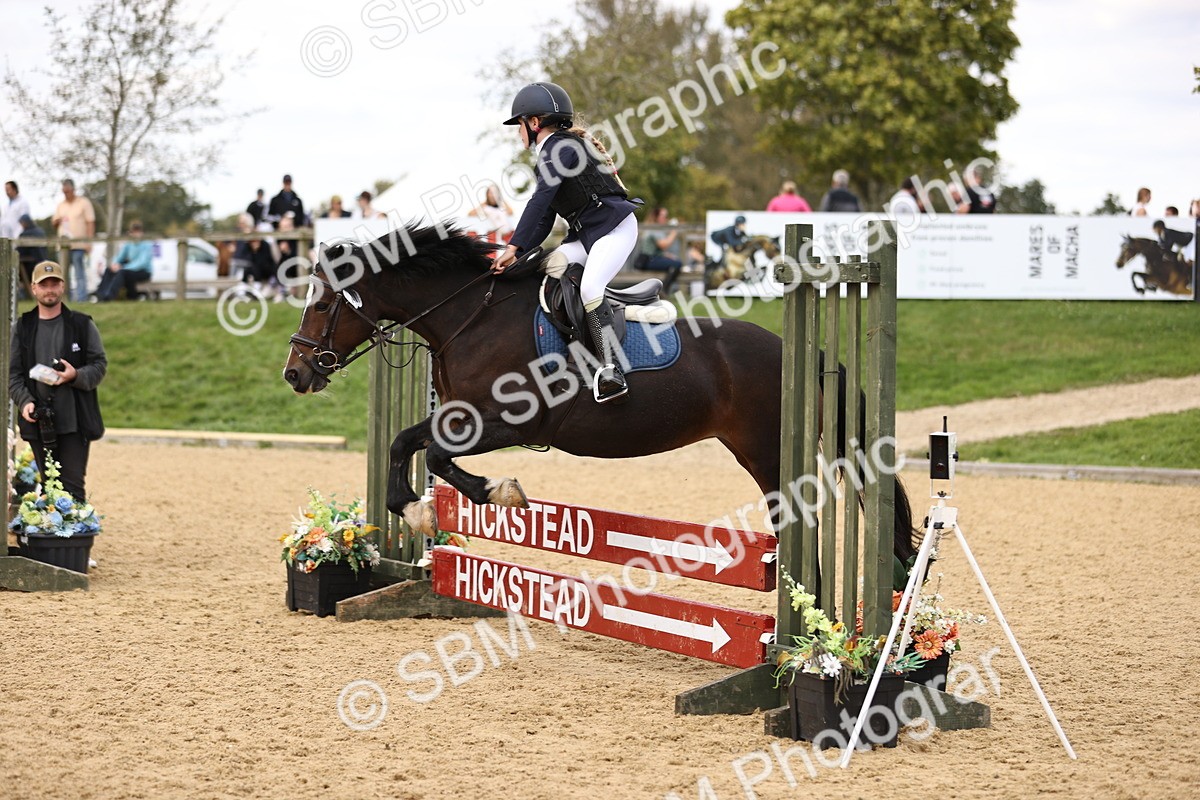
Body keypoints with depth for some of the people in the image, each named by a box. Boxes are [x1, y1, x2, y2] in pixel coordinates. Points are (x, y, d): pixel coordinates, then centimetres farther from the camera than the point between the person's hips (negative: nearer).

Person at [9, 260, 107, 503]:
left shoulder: (82, 325, 5)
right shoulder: (22, 328, 10)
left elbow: (99, 365, 4)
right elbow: (13, 373, 8)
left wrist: (76, 376, -17)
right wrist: (24, 401, -9)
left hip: (75, 421, -2)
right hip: (38, 421, 2)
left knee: (73, 485, -8)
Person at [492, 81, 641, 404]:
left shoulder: (560, 148, -11)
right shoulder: (551, 155, 20)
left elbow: (540, 202, -20)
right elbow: (544, 219, 17)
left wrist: (514, 247, -23)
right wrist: (519, 255, 5)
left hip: (615, 227, -10)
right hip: (583, 235, 10)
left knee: (589, 287, -27)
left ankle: (610, 370, -32)